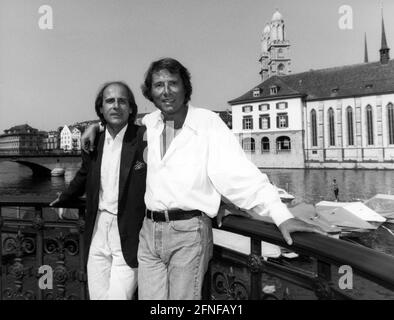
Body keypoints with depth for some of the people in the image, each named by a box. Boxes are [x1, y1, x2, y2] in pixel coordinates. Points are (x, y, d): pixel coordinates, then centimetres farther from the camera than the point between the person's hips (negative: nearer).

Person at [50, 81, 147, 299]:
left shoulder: (145, 139, -11)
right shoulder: (94, 142, 6)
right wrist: (64, 198, 34)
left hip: (129, 236, -5)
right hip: (98, 231, 5)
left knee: (118, 295, -4)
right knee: (97, 294, 14)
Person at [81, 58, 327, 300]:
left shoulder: (208, 123, -8)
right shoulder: (148, 123, 8)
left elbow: (239, 172, -16)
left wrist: (282, 216, -24)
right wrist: (97, 126, 13)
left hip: (188, 230, -5)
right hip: (149, 230, 5)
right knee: (148, 296, 12)